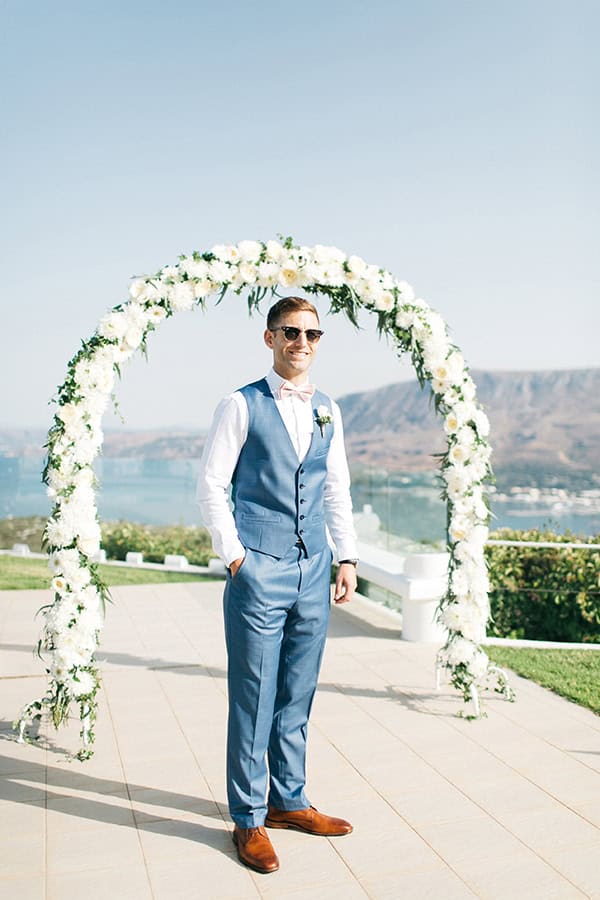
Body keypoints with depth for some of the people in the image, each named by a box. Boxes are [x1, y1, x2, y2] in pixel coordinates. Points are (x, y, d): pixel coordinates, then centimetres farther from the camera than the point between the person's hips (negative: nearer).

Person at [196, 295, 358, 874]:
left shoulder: (328, 411, 13)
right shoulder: (241, 406, -3)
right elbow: (210, 486, -4)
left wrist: (347, 557, 10)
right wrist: (234, 555, -9)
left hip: (314, 569, 5)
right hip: (259, 571, -5)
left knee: (297, 696, 14)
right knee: (253, 698, 2)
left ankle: (289, 802, 30)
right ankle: (249, 820, 17)